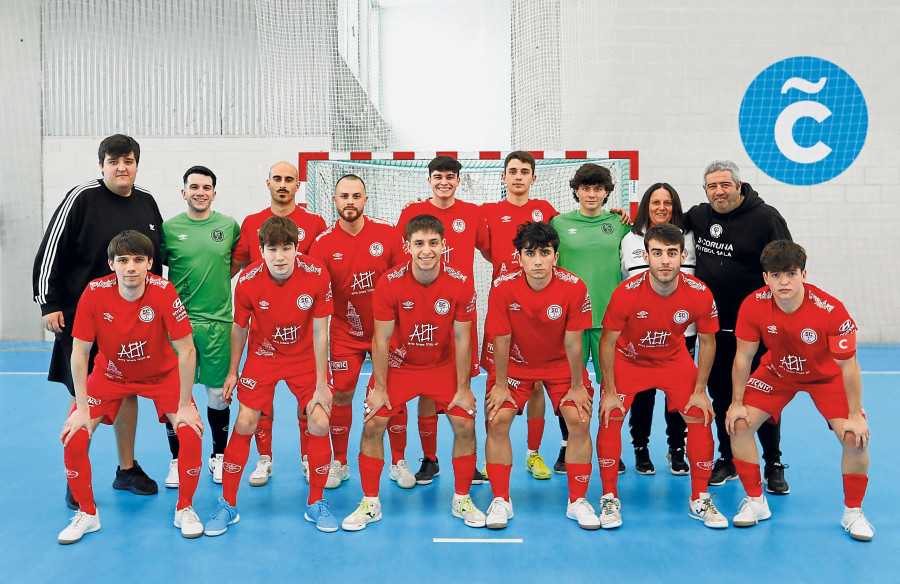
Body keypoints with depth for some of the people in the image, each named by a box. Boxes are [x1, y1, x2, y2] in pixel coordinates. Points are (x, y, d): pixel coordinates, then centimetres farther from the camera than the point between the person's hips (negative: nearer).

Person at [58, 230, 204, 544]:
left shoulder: (163, 292, -27)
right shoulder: (95, 293, -23)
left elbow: (186, 349, -23)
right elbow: (79, 352, -15)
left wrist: (184, 406, -20)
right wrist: (82, 408, -16)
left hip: (162, 374, -1)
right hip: (110, 374, 2)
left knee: (191, 432, -19)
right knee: (74, 436, -13)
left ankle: (184, 508, 5)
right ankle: (87, 513, 11)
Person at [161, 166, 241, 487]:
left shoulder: (229, 225, 4)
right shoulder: (169, 228, 2)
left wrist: (219, 279, 9)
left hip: (218, 321, 1)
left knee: (218, 393, 7)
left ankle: (218, 456, 24)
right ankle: (178, 460, 17)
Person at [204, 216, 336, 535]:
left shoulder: (316, 275, -22)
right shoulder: (248, 281, -20)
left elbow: (319, 333, -15)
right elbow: (240, 328, -2)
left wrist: (321, 385, -12)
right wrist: (233, 371, 5)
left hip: (306, 357, 0)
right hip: (262, 356, 0)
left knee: (320, 423, -9)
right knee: (244, 424, -7)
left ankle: (315, 503, 11)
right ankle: (228, 505, 12)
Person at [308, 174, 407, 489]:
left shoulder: (387, 232, -8)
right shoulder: (323, 243, -9)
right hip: (346, 333, 0)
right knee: (341, 395, 2)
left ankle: (399, 462, 21)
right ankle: (339, 463, 21)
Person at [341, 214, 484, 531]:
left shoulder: (461, 284, -17)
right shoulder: (389, 283, -20)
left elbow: (462, 339, -10)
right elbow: (381, 339, -12)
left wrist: (463, 388, -8)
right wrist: (379, 388, -11)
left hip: (443, 366, 1)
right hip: (397, 365, 0)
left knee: (465, 425, -8)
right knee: (373, 425, -10)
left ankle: (461, 500, 13)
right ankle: (370, 503, 8)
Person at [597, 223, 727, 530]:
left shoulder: (700, 294, -24)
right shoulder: (626, 293, -29)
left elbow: (707, 341, -7)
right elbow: (608, 341, -16)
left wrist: (700, 390, -7)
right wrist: (609, 391, -14)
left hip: (675, 360, 2)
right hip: (628, 359, -1)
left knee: (700, 419, -7)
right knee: (610, 418, -14)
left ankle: (699, 500, 11)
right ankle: (610, 499, 1)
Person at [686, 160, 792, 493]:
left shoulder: (765, 217, -8)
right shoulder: (698, 216, 6)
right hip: (713, 327, 5)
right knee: (721, 396, 12)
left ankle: (773, 466, 16)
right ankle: (727, 461, 26)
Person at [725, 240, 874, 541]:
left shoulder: (831, 310, -33)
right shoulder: (753, 306, -25)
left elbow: (848, 365, -23)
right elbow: (743, 357, -12)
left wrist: (855, 415, -19)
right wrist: (736, 403, -9)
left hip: (826, 376, -2)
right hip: (776, 372, 2)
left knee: (855, 438, -18)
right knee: (739, 425, -12)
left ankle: (853, 512, 7)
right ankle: (756, 502, 8)